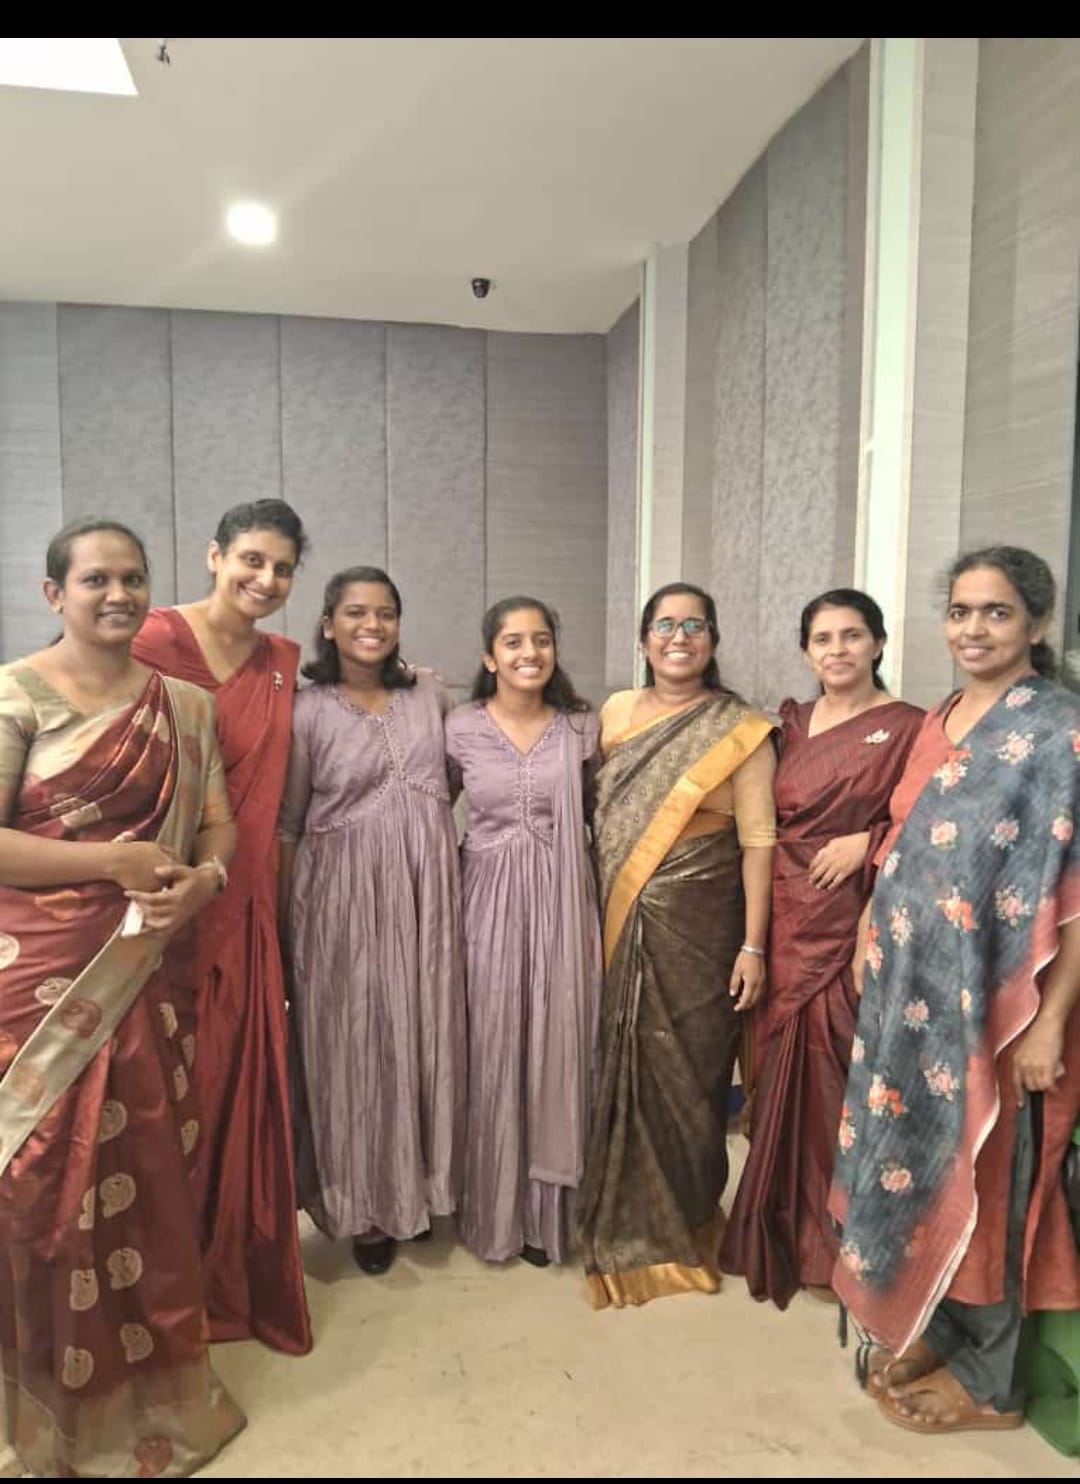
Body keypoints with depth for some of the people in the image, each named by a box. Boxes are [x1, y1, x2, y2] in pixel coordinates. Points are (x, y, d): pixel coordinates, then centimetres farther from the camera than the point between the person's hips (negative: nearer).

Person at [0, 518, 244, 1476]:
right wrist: (113, 862, -16)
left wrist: (205, 878, -12)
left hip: (149, 972, 4)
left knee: (151, 1173, 12)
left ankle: (155, 1383, 34)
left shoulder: (185, 705, 8)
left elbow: (218, 821, 8)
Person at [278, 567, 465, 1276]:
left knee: (426, 1033, 11)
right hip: (346, 895, -3)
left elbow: (456, 775, 20)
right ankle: (367, 1203, 24)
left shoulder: (430, 696, 5)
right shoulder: (308, 712, -6)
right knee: (356, 1041, 5)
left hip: (428, 890, 4)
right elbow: (286, 826, -5)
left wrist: (423, 821, 8)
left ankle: (424, 1179, 31)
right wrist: (283, 925, -4)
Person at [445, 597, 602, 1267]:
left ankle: (546, 1208, 25)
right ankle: (495, 1206, 25)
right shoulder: (462, 728, -1)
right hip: (489, 900, 0)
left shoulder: (581, 726, 2)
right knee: (493, 1048, 6)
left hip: (563, 901, 1)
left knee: (556, 1046, 6)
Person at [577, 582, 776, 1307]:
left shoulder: (738, 728, -5)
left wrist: (753, 944, -12)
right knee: (623, 1068, 10)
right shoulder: (615, 713, 8)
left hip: (698, 924, -3)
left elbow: (757, 839, -8)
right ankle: (627, 1223, 31)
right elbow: (596, 816, 10)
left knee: (688, 1071, 6)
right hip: (619, 924, 3)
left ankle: (684, 1223, 29)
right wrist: (597, 914, 6)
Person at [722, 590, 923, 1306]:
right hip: (783, 918, 5)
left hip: (851, 920, -5)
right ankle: (781, 1233, 29)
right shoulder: (792, 722, 12)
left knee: (835, 1072, -1)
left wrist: (868, 842, -16)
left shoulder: (907, 728, -4)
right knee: (781, 1067, 11)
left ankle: (836, 1238, 20)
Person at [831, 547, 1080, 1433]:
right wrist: (871, 939, 13)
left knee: (979, 1175, 7)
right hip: (911, 984, 7)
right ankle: (932, 1331, 38)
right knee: (915, 1153, 17)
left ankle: (989, 1381, 28)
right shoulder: (939, 722, 8)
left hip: (991, 997, -7)